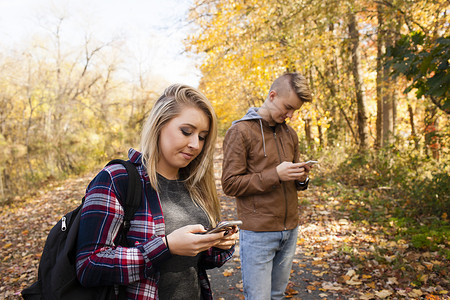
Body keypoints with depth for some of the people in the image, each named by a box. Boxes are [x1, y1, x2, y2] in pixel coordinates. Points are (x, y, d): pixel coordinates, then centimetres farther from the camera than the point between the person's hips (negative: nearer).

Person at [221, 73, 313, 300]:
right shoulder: (240, 131, -8)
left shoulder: (290, 133, 12)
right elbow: (230, 184, -13)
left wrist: (301, 178, -3)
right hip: (258, 233, -6)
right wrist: (275, 175, -20)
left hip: (290, 230, 6)